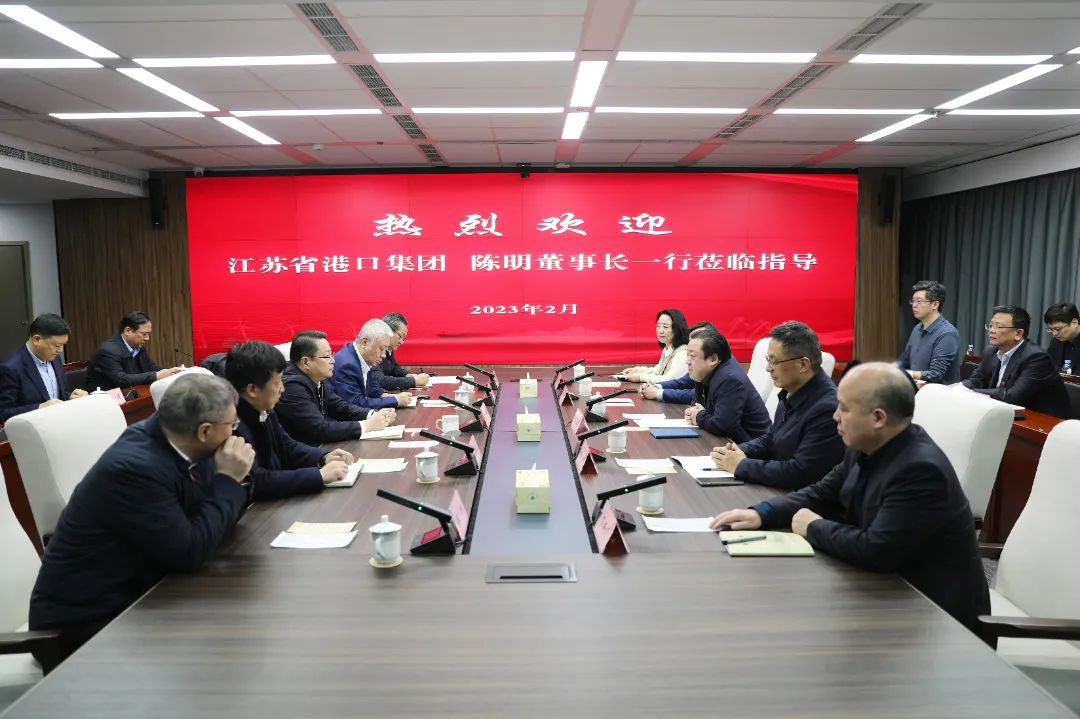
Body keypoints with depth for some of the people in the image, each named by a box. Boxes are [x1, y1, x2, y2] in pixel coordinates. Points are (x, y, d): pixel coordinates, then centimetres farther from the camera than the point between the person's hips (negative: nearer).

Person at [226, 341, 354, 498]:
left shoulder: (264, 411, 0)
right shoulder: (233, 425, -25)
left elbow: (287, 446, 14)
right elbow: (255, 483, -29)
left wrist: (324, 458, -3)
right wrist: (320, 475, -24)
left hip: (276, 500, 7)